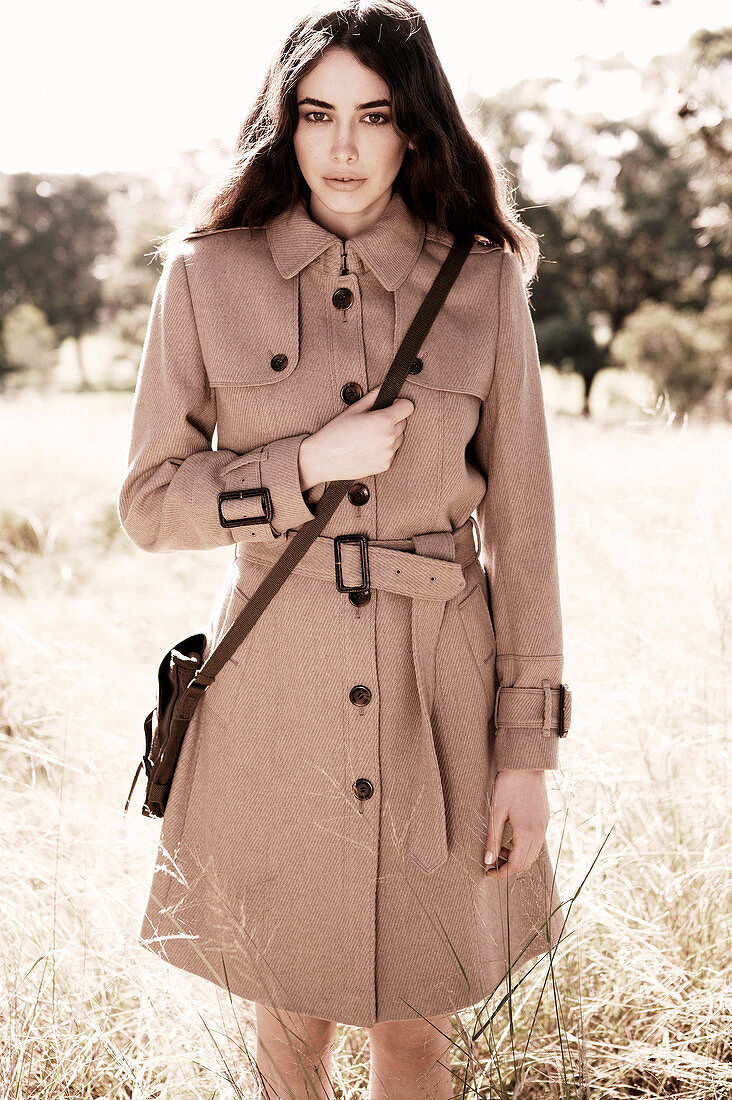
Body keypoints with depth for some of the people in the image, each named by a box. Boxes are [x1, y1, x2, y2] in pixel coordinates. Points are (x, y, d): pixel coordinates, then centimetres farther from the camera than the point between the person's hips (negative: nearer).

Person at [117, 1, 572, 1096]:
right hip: (275, 690, 0)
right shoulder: (207, 274, -1)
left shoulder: (483, 280, -1)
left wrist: (526, 750, -3)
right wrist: (313, 465, -13)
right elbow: (151, 503, 1)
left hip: (437, 694, 0)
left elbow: (521, 522, 0)